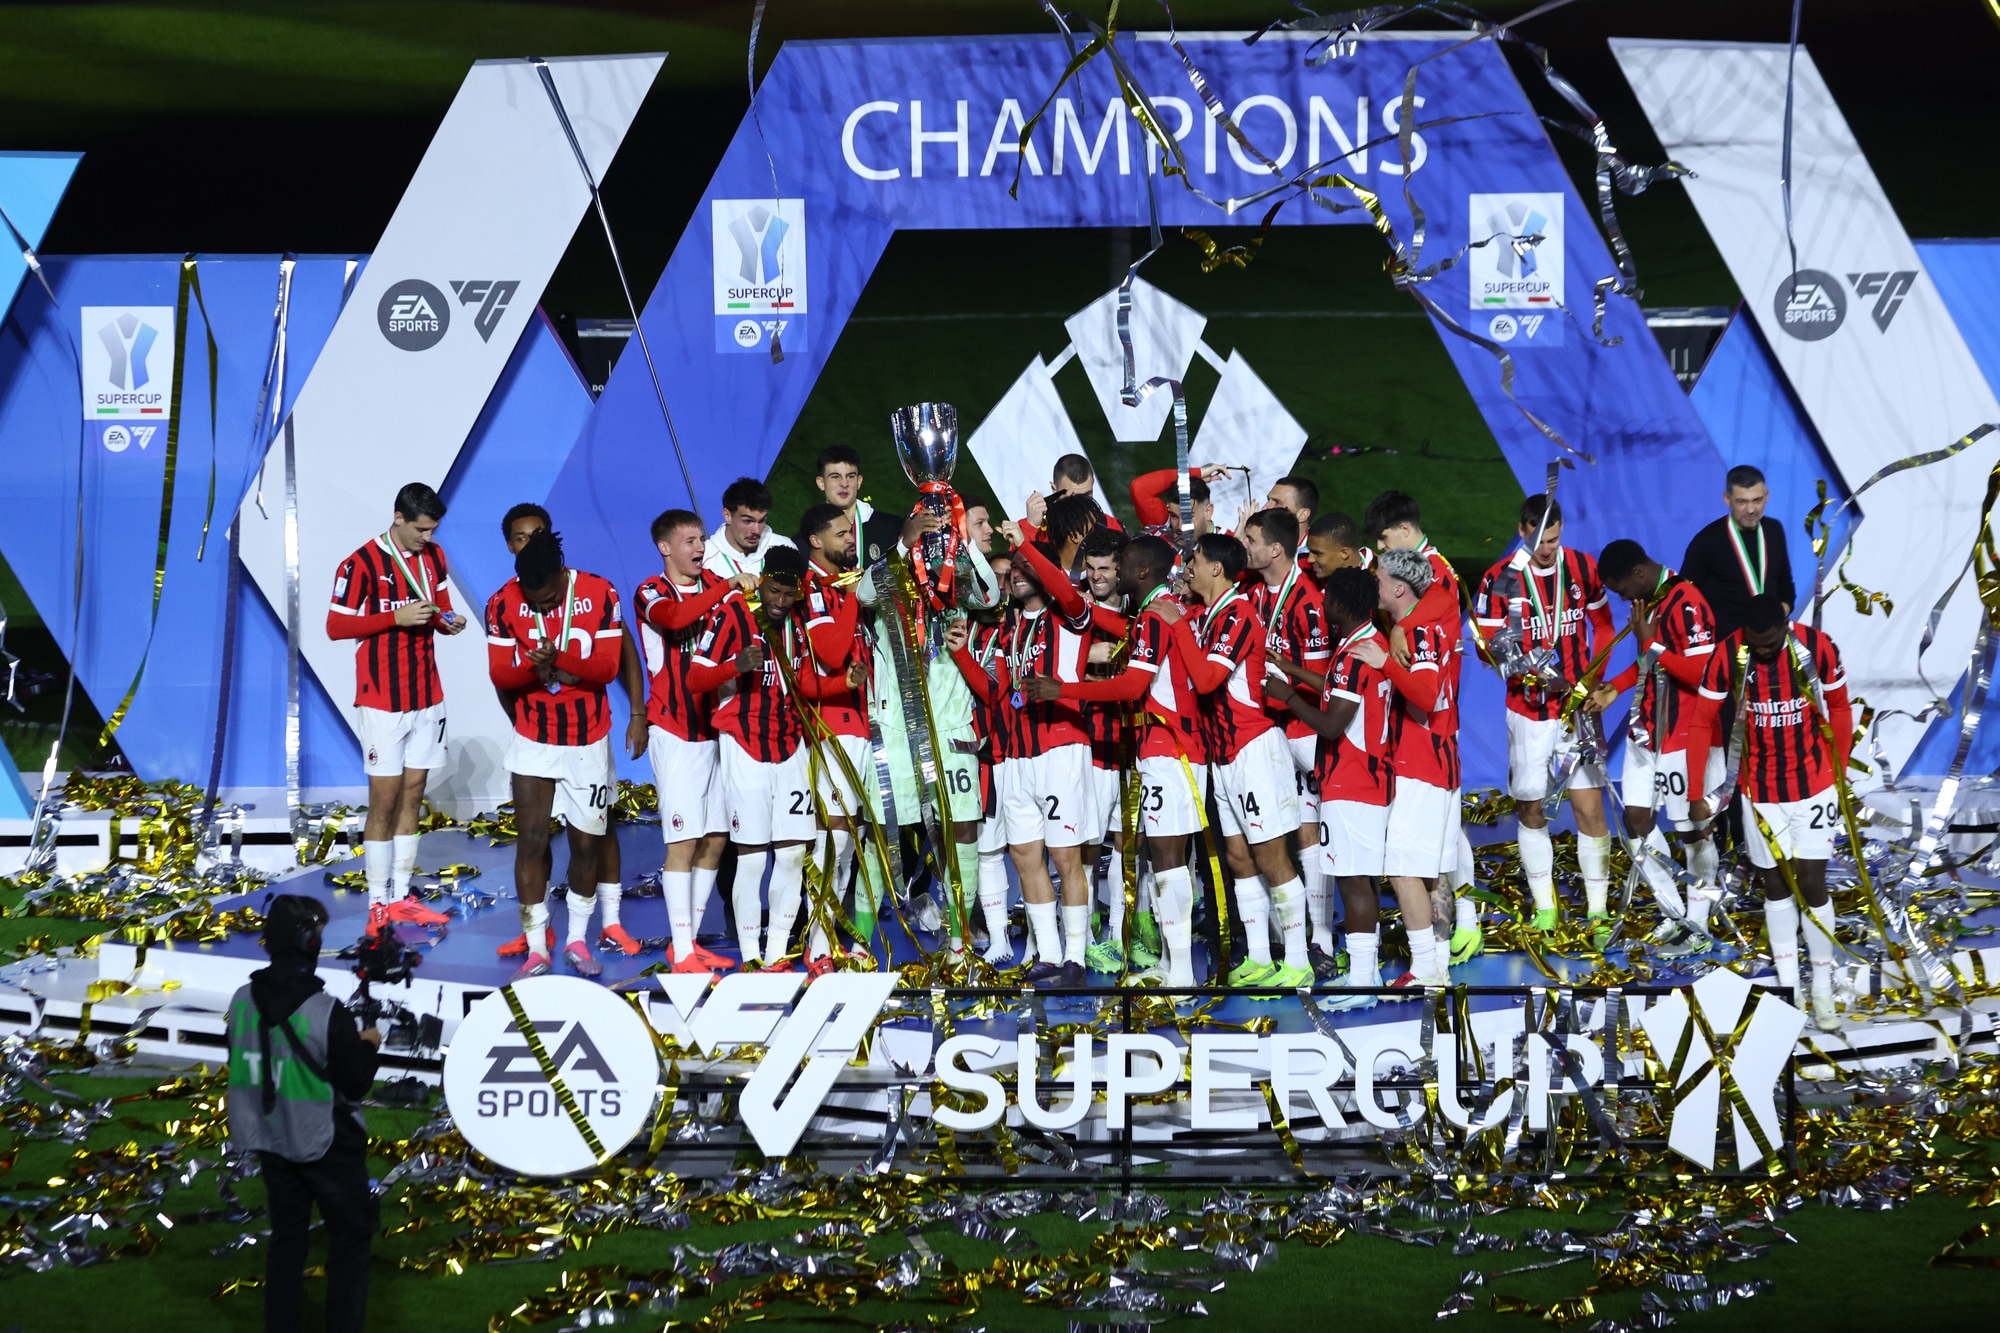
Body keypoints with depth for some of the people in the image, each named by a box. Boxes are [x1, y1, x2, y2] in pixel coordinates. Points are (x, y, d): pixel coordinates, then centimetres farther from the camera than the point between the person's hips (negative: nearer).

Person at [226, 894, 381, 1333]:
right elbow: (356, 1084, -15)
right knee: (351, 1239, 8)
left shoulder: (243, 1001, -6)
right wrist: (368, 1044, 3)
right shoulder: (327, 1012, -24)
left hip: (270, 1140, 5)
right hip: (327, 1145, -5)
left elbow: (241, 1065, 7)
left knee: (286, 1236, 17)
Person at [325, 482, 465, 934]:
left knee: (412, 797, 9)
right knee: (384, 801, -3)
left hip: (427, 697, 6)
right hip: (381, 701, -6)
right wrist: (397, 617, -21)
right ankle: (378, 905, 4)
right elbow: (336, 626, -12)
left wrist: (447, 621, -7)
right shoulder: (362, 565, -13)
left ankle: (400, 898, 16)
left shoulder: (434, 557, 6)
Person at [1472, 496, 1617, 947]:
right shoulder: (1499, 581, -7)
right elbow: (1486, 643, -4)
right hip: (1528, 710, 0)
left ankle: (1598, 911, 3)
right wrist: (1513, 660, -24)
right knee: (1530, 809, 6)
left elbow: (1602, 624, 13)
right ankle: (1544, 906, 20)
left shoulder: (1584, 569, 0)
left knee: (1590, 807, -5)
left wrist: (1592, 677, 1)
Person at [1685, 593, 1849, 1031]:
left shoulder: (1818, 648, -16)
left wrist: (1839, 776, 5)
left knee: (1811, 883, -3)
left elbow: (1840, 711, 0)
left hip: (1812, 785, -1)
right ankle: (1787, 985, 18)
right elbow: (1703, 723, -6)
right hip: (1759, 792, 1)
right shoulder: (1727, 656, -15)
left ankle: (1823, 989, 9)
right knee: (1775, 884, 9)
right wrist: (1696, 794, -6)